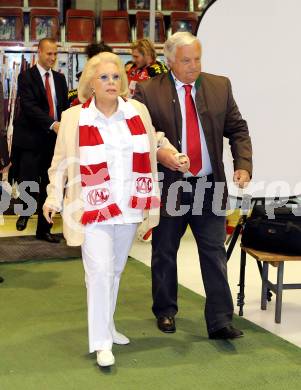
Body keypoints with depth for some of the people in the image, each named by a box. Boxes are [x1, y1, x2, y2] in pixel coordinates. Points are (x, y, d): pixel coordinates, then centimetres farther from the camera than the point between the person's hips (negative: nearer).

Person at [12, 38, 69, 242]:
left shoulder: (60, 78, 13)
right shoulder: (26, 77, -5)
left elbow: (65, 106, 13)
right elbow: (29, 107, -16)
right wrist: (53, 124, -27)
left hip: (53, 139, 5)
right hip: (30, 140, -5)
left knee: (48, 187, 8)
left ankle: (44, 229, 19)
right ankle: (26, 211, 23)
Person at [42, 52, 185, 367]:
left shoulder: (138, 111, 2)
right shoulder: (74, 118, -6)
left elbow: (149, 156, 10)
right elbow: (61, 162, 3)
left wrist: (151, 201, 9)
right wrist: (54, 197, -1)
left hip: (128, 208, 4)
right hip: (93, 207, -3)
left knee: (115, 270, 14)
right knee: (100, 270, -10)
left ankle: (106, 327, 31)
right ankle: (101, 342, -2)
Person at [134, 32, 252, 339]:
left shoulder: (220, 86, 5)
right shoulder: (148, 91, -5)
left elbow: (237, 129, 7)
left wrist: (243, 165, -7)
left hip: (210, 185, 2)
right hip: (169, 186, -1)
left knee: (215, 253, 1)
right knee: (164, 253, 12)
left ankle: (220, 321, 7)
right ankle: (165, 312, 31)